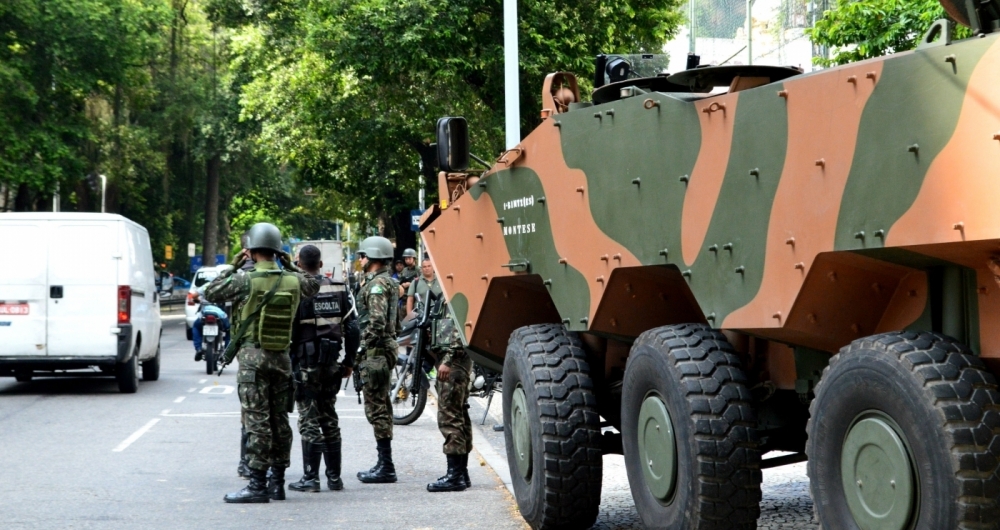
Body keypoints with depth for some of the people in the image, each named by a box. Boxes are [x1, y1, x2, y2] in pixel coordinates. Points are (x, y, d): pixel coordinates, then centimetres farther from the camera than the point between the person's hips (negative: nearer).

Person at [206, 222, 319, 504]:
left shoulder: (248, 280, -10)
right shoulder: (293, 280, 4)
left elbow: (211, 293, 0)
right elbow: (314, 286, 26)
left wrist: (232, 267, 6)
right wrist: (290, 266, 20)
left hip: (253, 356, -5)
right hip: (282, 357, 5)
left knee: (257, 421, -6)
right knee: (279, 420, 10)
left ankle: (258, 484, -7)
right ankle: (277, 482, 15)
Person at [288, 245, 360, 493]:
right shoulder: (339, 290, 5)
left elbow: (289, 330, -13)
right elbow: (352, 328, 5)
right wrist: (349, 362, 13)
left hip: (306, 363, -5)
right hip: (332, 364, 5)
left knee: (309, 422, -1)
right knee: (329, 419, 13)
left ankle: (310, 478, 0)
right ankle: (334, 477, 16)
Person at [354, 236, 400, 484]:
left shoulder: (377, 284, -14)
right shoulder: (388, 282, 18)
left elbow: (376, 321, -24)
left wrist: (362, 349, -19)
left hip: (375, 352, -11)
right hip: (384, 349, 11)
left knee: (376, 408, -8)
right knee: (381, 407, 14)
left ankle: (385, 467, -7)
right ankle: (384, 463, 19)